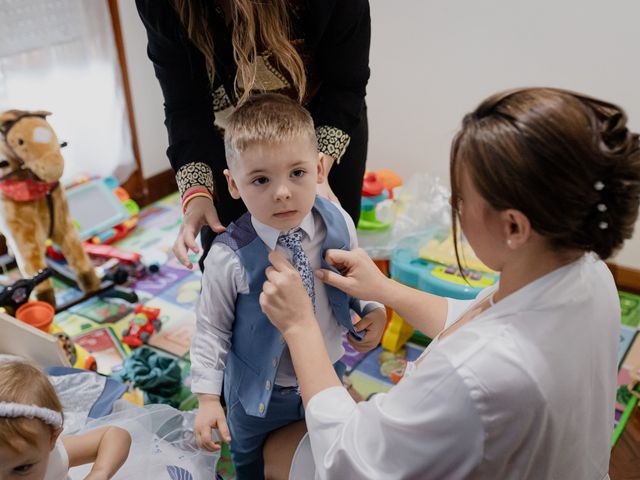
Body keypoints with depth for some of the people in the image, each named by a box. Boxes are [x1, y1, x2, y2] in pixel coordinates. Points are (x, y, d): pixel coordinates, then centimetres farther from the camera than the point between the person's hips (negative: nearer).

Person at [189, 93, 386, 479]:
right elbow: (212, 328, -15)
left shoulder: (339, 225, -20)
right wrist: (208, 397, -14)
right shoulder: (230, 258, -29)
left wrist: (374, 309, -15)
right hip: (259, 389, -2)